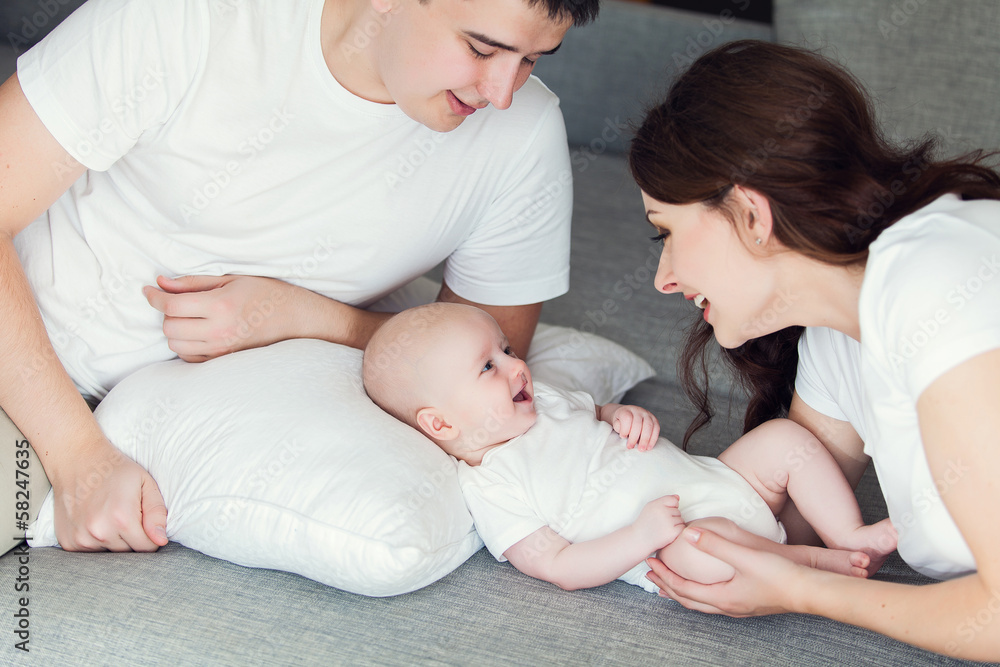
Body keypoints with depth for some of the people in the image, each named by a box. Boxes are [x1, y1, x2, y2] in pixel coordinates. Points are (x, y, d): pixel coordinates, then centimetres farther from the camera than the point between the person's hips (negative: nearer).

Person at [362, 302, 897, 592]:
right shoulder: (488, 487, -13)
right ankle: (818, 564, -20)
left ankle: (852, 536, -3)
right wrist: (643, 536, -27)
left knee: (784, 436, -2)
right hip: (681, 537, -9)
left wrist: (628, 417, 5)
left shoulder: (542, 402, 11)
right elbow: (560, 567, -17)